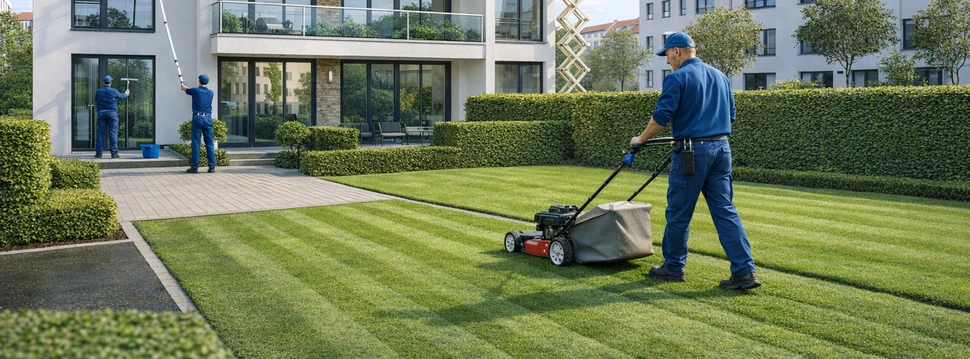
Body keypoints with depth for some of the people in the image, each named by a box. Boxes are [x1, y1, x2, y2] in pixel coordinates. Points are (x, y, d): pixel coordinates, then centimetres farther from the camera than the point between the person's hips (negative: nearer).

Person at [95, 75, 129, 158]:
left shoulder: (98, 91, 4)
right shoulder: (113, 91, -6)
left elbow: (95, 100, 21)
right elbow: (122, 96, 12)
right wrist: (126, 93, 35)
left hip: (101, 113, 3)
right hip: (112, 113, -3)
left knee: (100, 133, 4)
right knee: (113, 133, -2)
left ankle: (99, 153, 3)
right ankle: (114, 153, -5)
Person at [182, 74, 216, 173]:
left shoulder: (195, 91, 0)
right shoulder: (210, 92, 10)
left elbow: (184, 89, 21)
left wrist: (183, 86, 47)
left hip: (197, 118, -3)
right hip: (208, 118, 3)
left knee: (196, 143, -1)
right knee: (209, 143, 3)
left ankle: (195, 167, -2)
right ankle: (212, 167, 1)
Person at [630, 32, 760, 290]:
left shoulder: (677, 78, -7)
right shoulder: (720, 76, 16)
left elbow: (662, 117, -14)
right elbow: (730, 115, 22)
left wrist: (641, 139, 0)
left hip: (692, 151, -7)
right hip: (721, 148, 7)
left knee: (679, 213, 6)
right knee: (725, 211, 5)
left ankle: (673, 268, 18)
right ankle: (745, 271, -1)